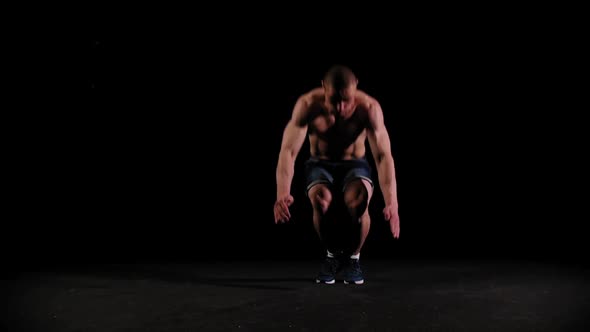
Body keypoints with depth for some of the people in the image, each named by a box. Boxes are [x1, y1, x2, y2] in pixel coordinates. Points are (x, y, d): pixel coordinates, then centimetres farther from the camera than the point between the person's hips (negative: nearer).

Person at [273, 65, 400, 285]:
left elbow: (384, 155, -32)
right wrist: (282, 193, -50)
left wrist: (391, 203, -46)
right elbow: (288, 151, -33)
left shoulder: (369, 108, -26)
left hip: (355, 166, 0)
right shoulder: (307, 105, -26)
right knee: (321, 200, -34)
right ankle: (332, 254, -3)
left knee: (358, 200, -34)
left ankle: (353, 257, -5)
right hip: (320, 166, 1)